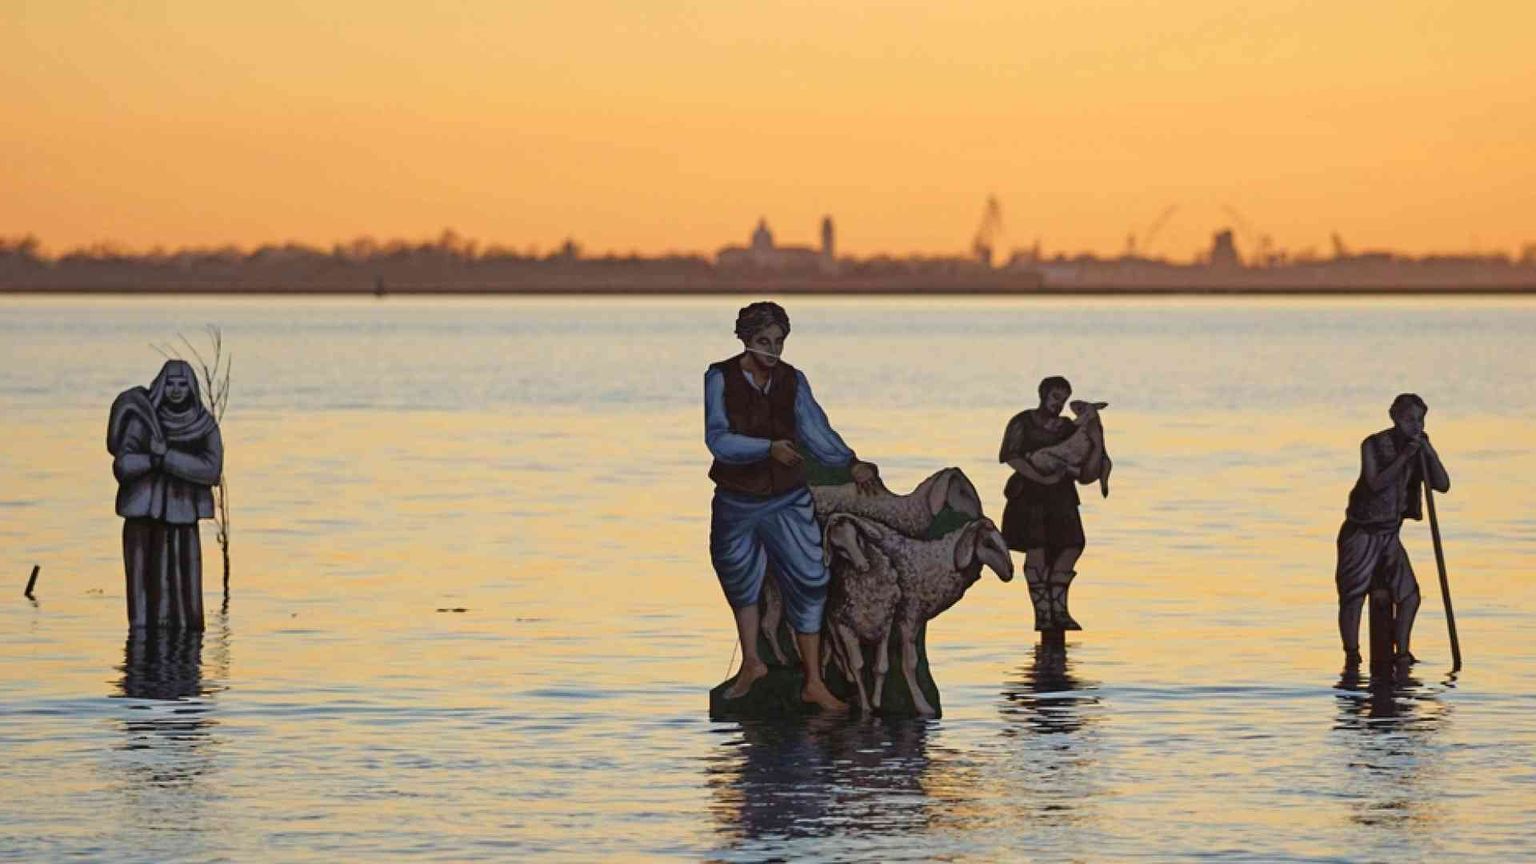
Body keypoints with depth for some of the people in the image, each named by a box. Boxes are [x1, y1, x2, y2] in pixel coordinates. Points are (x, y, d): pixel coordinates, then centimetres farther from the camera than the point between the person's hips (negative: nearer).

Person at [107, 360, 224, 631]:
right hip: (144, 514, -2)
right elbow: (123, 464, -12)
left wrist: (166, 456, -16)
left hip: (182, 518, 2)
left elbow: (212, 470, -10)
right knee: (146, 587, -5)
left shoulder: (205, 425, 1)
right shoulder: (142, 419, -4)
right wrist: (160, 458, -17)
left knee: (182, 591, -4)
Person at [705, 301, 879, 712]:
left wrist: (851, 463, -22)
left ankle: (814, 682, -1)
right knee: (740, 581, 16)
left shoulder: (793, 381, 0)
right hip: (737, 503, -1)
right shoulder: (721, 379, -9)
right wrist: (769, 448, -33)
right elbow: (718, 440, -19)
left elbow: (815, 430, -7)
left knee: (808, 583, -6)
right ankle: (751, 662, 38)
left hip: (787, 500, 1)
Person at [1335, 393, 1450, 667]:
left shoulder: (1419, 449, 4)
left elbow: (1443, 484, -5)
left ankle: (1401, 653, 5)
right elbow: (1376, 483, -23)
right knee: (1353, 597, -5)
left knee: (1409, 595, -4)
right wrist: (1404, 457, -28)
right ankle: (1351, 656, 5)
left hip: (1390, 534, 5)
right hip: (1361, 532, -5)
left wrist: (1429, 451, -16)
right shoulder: (1374, 445, -11)